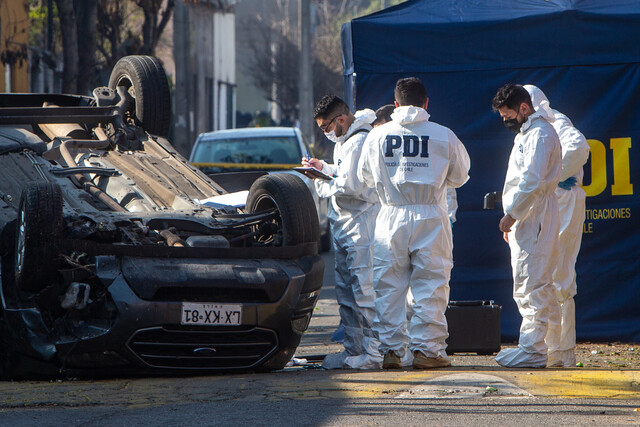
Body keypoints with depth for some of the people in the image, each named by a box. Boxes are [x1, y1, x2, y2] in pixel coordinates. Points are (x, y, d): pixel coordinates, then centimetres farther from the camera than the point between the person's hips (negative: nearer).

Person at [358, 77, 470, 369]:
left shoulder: (377, 136, 2)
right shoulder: (444, 136, -1)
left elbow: (365, 177, 14)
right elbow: (460, 176, 11)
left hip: (391, 218, 1)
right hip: (430, 217, -1)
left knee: (389, 285, 7)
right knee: (431, 284, 4)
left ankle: (390, 350, 6)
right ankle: (426, 348, 2)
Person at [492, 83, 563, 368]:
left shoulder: (539, 134, -11)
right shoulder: (526, 133, 22)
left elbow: (532, 181, -20)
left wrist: (512, 214, -16)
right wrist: (511, 219, 19)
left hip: (534, 217, -11)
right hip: (524, 221, 11)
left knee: (531, 285, -11)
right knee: (526, 287, 10)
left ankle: (532, 350, -12)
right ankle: (533, 347, 12)